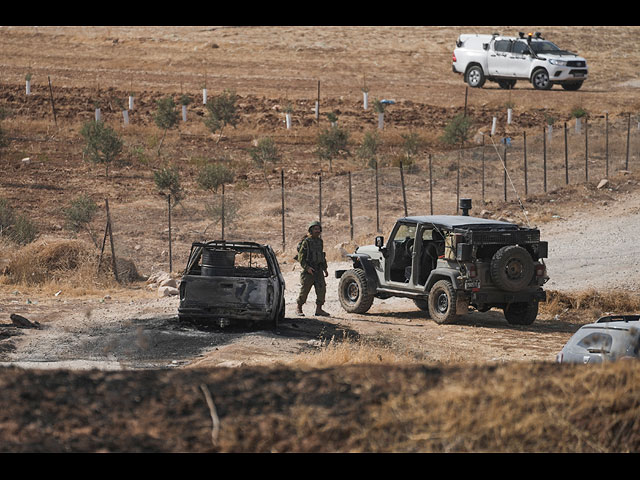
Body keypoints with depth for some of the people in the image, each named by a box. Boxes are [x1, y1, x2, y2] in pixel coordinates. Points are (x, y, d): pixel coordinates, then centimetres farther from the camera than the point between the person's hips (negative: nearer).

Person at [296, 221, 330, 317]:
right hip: (308, 271, -6)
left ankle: (319, 309, -2)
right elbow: (301, 257, -11)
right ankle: (299, 309, 13)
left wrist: (325, 268, 18)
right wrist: (307, 268, -21)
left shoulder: (320, 241, 13)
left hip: (318, 270, 6)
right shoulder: (306, 242, -7)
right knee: (304, 291, 0)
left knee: (321, 289, -6)